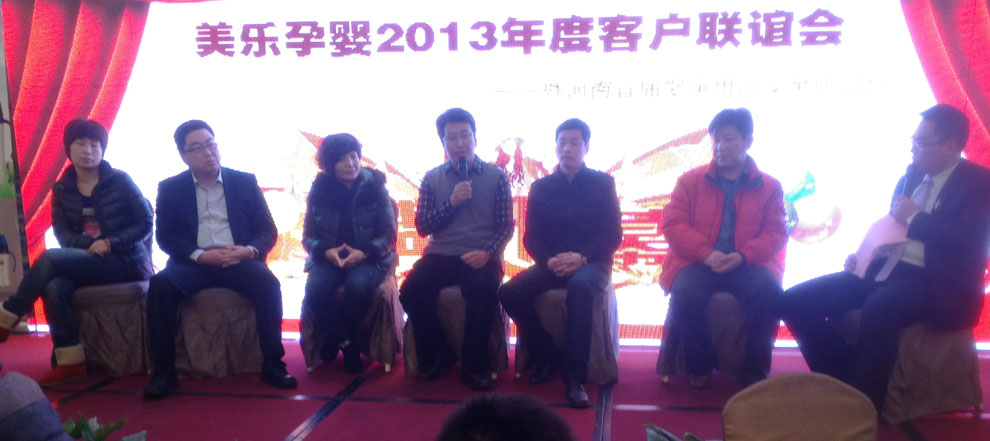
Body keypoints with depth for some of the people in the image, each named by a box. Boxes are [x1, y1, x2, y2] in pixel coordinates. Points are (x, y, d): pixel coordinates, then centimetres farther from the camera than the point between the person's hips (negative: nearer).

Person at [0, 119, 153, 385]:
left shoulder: (119, 181, -2)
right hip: (85, 262, 4)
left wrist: (112, 243, -17)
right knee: (54, 288, -29)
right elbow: (63, 233, 4)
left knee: (50, 258, -25)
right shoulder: (61, 189, 11)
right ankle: (69, 362, -23)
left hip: (125, 262, -4)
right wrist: (91, 244, -16)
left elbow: (145, 224, -3)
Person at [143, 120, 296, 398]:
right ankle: (164, 371, -21)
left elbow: (268, 231, 7)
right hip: (193, 262, 1)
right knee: (160, 284, -30)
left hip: (239, 260, 0)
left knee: (267, 283, -31)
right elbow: (165, 237, 1)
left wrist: (249, 250, -15)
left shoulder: (246, 182, 10)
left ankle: (272, 364, -21)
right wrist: (201, 255, -16)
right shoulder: (170, 188, 9)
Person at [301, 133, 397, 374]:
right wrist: (326, 252, -16)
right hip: (328, 258, 2)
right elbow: (308, 236, 7)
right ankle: (347, 343, -7)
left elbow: (388, 234, 0)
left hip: (368, 258, -1)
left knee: (358, 285, -35)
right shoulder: (318, 191, 5)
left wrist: (363, 253, -18)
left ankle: (336, 337, -6)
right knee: (316, 288, -31)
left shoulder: (375, 187, 1)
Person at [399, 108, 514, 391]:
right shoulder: (432, 179, 10)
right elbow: (422, 227, 4)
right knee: (411, 291, -25)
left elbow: (505, 227, 3)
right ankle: (437, 357, -2)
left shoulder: (496, 177, 5)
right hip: (440, 254, 2)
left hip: (480, 257, -2)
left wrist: (487, 253, -16)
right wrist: (452, 202, -10)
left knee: (484, 290, -34)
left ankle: (473, 365, -13)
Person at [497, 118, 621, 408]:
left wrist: (580, 257, -17)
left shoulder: (602, 183, 6)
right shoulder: (541, 187, 12)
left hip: (591, 262, -3)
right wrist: (549, 261, -13)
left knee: (580, 286, -39)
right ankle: (547, 358, -4)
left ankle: (575, 377, -32)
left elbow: (613, 235, 0)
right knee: (509, 292, -25)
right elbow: (531, 237, 9)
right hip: (552, 263, 3)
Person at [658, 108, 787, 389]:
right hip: (698, 263, 0)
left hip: (748, 264, 1)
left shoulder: (769, 187, 12)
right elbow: (672, 224, 1)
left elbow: (776, 234, 5)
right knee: (685, 291, -33)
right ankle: (699, 367, -9)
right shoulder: (691, 181, 11)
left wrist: (743, 256, -15)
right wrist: (706, 253, -15)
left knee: (768, 289, -33)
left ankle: (754, 370, -12)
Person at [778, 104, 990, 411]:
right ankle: (842, 386, 1)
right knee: (795, 301, -9)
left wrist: (914, 219, -11)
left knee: (878, 308, -41)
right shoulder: (913, 174, 16)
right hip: (887, 269, 7)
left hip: (938, 284, -7)